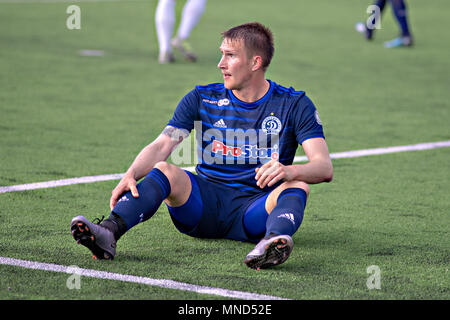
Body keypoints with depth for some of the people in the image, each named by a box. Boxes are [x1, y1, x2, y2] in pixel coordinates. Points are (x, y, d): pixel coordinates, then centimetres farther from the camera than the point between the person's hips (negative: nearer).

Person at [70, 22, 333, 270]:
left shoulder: (295, 105, 1)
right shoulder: (202, 98, 8)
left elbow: (325, 168, -9)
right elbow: (161, 146, -2)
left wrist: (291, 171, -33)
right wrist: (131, 174, -24)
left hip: (257, 209, -2)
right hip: (205, 203, 2)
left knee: (298, 187, -31)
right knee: (163, 170, -25)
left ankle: (273, 241, -63)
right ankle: (109, 233, -49)